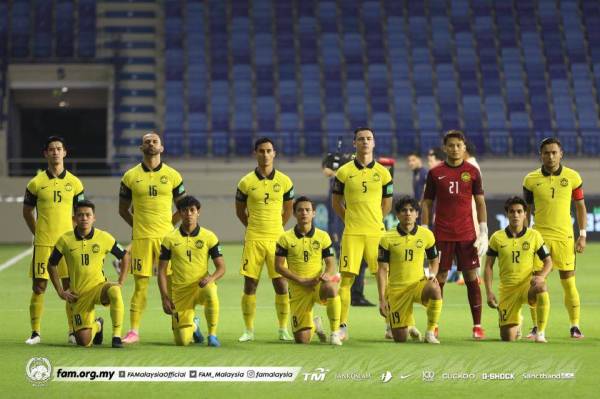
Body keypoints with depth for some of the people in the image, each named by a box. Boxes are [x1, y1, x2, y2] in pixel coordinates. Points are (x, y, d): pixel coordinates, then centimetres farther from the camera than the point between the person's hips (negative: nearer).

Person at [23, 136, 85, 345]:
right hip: (43, 243, -1)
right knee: (38, 287, -1)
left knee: (70, 287, 1)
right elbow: (27, 211, 11)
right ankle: (35, 332, 6)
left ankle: (73, 331, 9)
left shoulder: (74, 183, 5)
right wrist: (37, 233, 5)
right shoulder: (36, 183, 2)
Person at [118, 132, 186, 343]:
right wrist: (138, 225, 4)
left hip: (167, 237, 0)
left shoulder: (172, 175, 6)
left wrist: (169, 223, 3)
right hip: (141, 238, 0)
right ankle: (133, 331, 1)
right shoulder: (130, 176, 6)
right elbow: (123, 209, 13)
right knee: (141, 285, -2)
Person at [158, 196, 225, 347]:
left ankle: (212, 335, -19)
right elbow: (161, 271, 2)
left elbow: (221, 268, 1)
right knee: (182, 341, -10)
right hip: (180, 291, 1)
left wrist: (211, 278, -22)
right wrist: (165, 298, -8)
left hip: (201, 286, -1)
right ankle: (193, 325, 30)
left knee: (211, 293, -40)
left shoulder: (209, 237, -1)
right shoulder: (170, 239, -1)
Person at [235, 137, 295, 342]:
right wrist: (254, 227, 12)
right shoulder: (246, 182, 0)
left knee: (281, 284, -2)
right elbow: (240, 211, 12)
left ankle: (283, 330, 8)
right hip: (253, 239, -1)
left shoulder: (284, 181, 3)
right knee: (250, 284, -1)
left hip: (277, 239, 1)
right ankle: (249, 330, 8)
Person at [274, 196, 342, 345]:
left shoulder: (323, 236, 3)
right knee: (302, 340, -7)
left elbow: (331, 263, 3)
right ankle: (314, 325, 33)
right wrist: (302, 281, -12)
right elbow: (279, 266, -2)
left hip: (319, 285, 0)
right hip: (298, 290, 0)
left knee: (331, 288, -39)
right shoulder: (285, 238, 0)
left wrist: (327, 274, -21)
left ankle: (335, 333, -23)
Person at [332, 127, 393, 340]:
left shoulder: (383, 173, 6)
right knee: (346, 278, -4)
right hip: (352, 233, -1)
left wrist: (373, 221, 9)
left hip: (376, 232, 1)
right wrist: (351, 219, 6)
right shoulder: (344, 172, 3)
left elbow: (387, 205, 14)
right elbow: (336, 202, 12)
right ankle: (342, 326, 1)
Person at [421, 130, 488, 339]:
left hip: (467, 235, 0)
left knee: (471, 277, -1)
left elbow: (480, 202, 7)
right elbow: (427, 204, 8)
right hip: (442, 234, 0)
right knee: (438, 279, 1)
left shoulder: (472, 172, 5)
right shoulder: (435, 173, 5)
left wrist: (483, 232, -1)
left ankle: (477, 325, 3)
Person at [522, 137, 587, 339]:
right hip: (539, 236, 1)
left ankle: (575, 326, 8)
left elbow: (580, 206, 7)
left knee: (569, 282, -1)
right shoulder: (531, 179, 3)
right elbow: (527, 209, 11)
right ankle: (536, 326, 8)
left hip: (564, 237, -1)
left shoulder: (572, 177, 2)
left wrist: (582, 235, 2)